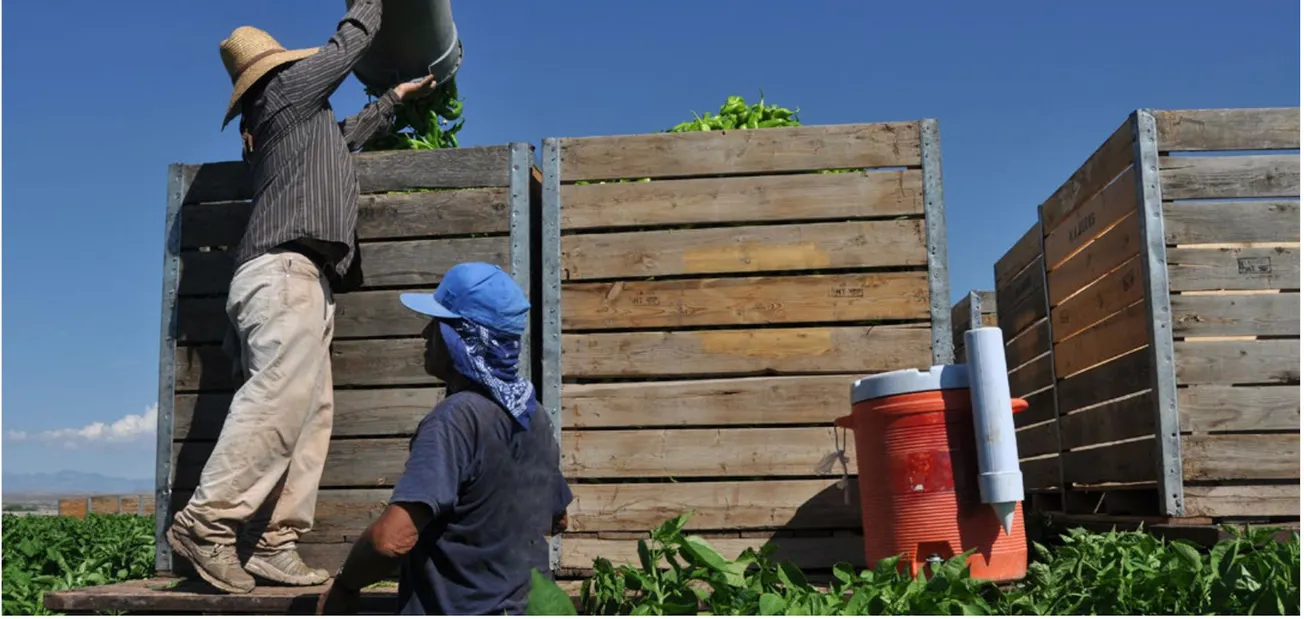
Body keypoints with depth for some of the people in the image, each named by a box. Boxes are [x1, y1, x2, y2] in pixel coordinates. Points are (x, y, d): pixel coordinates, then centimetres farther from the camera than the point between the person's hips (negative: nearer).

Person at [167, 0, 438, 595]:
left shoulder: (305, 120, 31)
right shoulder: (289, 87, 10)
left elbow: (342, 135, 48)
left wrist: (393, 99, 56)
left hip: (291, 277, 9)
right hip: (287, 268, -9)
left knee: (311, 411, -2)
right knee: (281, 395, -22)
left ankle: (272, 544, -9)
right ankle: (207, 522, -27)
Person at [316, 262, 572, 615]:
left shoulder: (456, 418, -20)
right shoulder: (534, 418, 5)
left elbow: (393, 539, -28)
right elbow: (556, 519, 19)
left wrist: (343, 586, -11)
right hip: (523, 609, 8)